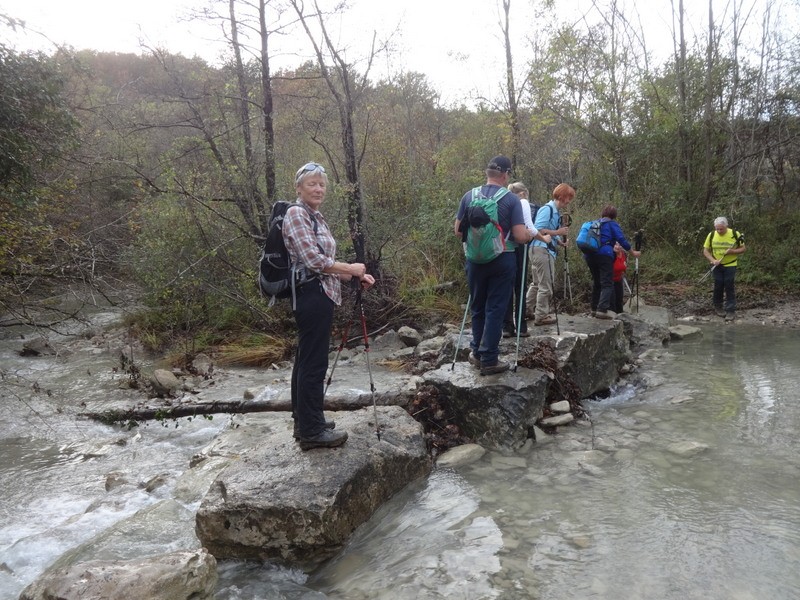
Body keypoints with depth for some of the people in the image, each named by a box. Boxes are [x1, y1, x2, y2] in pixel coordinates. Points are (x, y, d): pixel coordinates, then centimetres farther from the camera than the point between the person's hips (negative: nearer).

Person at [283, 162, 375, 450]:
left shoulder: (316, 216, 17)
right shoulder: (296, 213, -12)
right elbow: (313, 260, -20)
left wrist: (356, 276, 4)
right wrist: (351, 269, -9)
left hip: (317, 294, 10)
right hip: (312, 294, -10)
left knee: (306, 360, 15)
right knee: (314, 363, -4)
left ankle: (304, 421, 26)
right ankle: (312, 431, 6)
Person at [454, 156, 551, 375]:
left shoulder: (469, 196, 1)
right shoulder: (511, 199, -8)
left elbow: (458, 231, 6)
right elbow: (520, 236, -12)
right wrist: (531, 235, 10)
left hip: (475, 259, 3)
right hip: (502, 260, -3)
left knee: (477, 307, 17)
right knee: (495, 309, 3)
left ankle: (477, 353, 24)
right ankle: (489, 359, 6)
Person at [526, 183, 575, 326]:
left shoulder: (556, 212, 16)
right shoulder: (547, 209, -12)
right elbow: (538, 230, -20)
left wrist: (560, 241, 0)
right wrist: (557, 232, -16)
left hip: (547, 250, 10)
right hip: (542, 250, -10)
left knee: (536, 283, 16)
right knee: (545, 285, -3)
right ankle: (541, 316, 5)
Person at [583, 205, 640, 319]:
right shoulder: (612, 224, 6)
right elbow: (621, 240, -1)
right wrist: (633, 252, 8)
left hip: (589, 254, 6)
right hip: (604, 254, -6)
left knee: (596, 282, 17)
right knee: (607, 283, -7)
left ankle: (594, 309, 18)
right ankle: (602, 309, -21)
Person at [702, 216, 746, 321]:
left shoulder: (735, 234, -10)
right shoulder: (711, 235, -5)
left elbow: (743, 248, -2)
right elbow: (705, 250, 0)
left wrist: (732, 251, -21)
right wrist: (713, 260, -16)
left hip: (730, 265, -2)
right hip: (717, 266, 2)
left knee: (729, 287, -4)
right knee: (718, 286, 7)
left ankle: (730, 310, 2)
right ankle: (718, 307, 26)